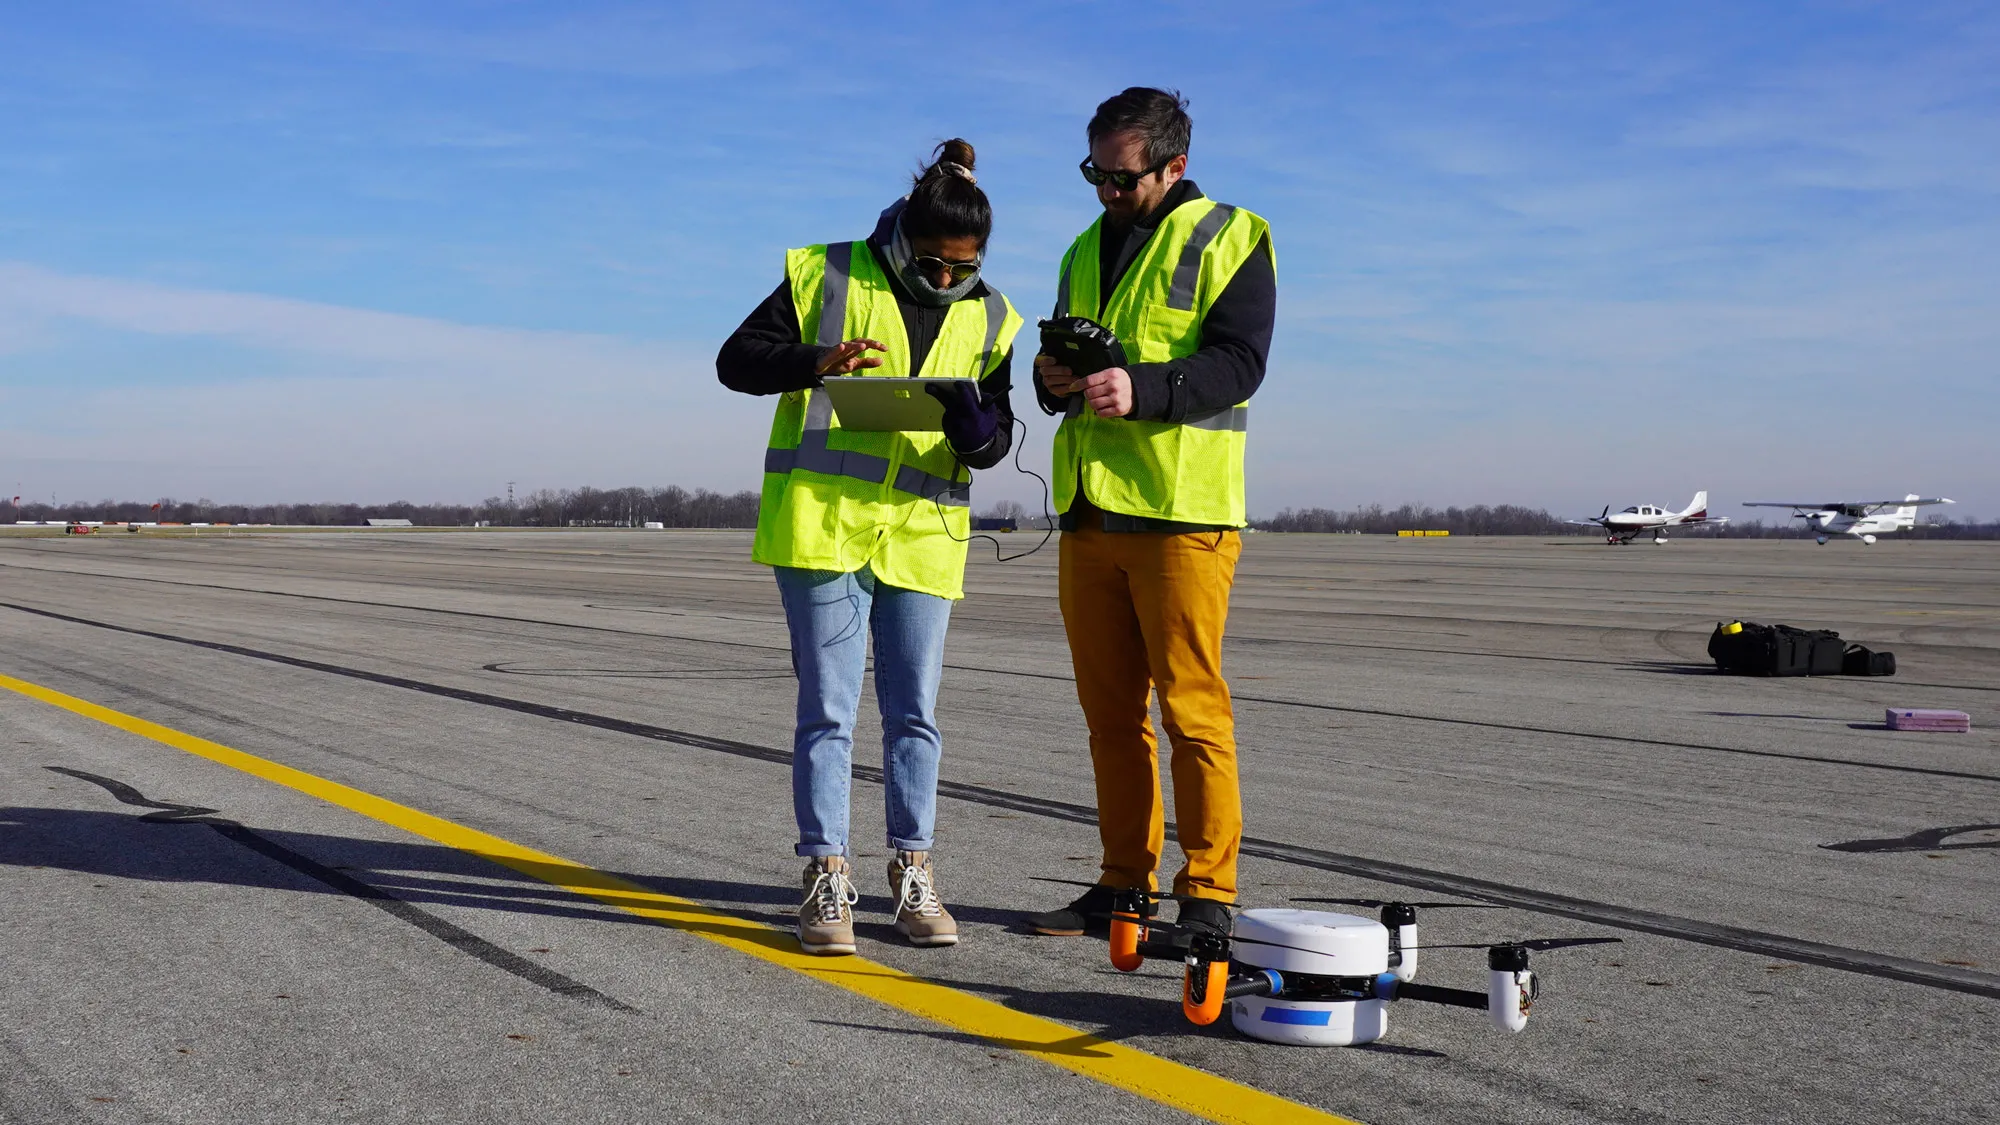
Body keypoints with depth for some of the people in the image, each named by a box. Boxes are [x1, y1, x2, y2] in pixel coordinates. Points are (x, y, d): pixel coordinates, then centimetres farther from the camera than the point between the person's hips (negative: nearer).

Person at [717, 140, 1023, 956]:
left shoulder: (989, 318, 10)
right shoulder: (828, 277, -1)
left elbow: (997, 438, 13)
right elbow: (737, 359, 0)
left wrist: (976, 428, -12)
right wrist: (815, 362, -18)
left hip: (923, 531, 3)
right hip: (821, 520, -3)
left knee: (914, 711, 7)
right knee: (828, 708, -1)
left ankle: (912, 873, 16)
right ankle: (827, 877, 6)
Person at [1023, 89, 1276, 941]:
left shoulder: (1229, 241, 1)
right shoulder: (1086, 251, 21)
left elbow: (1238, 364, -11)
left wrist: (1141, 389, -25)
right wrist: (1053, 380, -2)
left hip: (1181, 514, -6)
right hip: (1088, 511, 7)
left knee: (1192, 707, -6)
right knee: (1110, 710, 9)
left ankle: (1208, 894, 1)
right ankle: (1126, 883, 18)